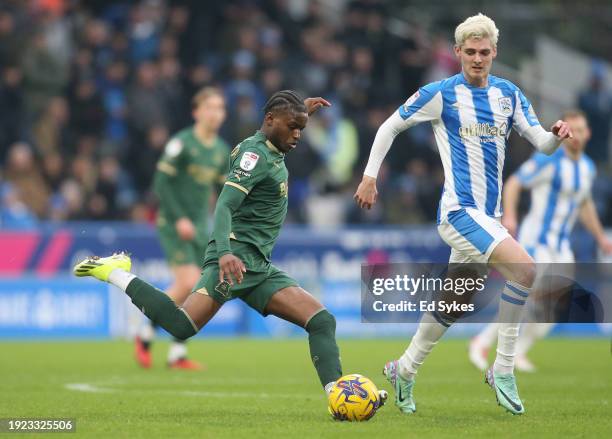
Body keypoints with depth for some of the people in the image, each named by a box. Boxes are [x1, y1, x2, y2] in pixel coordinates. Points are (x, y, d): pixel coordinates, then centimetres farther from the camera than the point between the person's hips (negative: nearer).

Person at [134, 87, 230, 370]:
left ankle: (177, 353, 8)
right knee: (188, 284, -17)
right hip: (173, 223, -7)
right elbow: (161, 182, -14)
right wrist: (179, 219, -18)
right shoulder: (182, 143, -11)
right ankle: (145, 335, 0)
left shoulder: (221, 150, 10)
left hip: (200, 227, 7)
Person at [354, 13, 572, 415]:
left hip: (488, 216, 7)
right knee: (525, 269, -25)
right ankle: (503, 370, -17)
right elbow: (390, 127, 6)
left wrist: (557, 136, -17)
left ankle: (405, 370, 34)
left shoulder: (509, 94, 10)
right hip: (458, 211, -7)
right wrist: (370, 176, 1)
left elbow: (542, 144, 5)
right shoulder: (440, 94, -4)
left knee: (452, 305, 14)